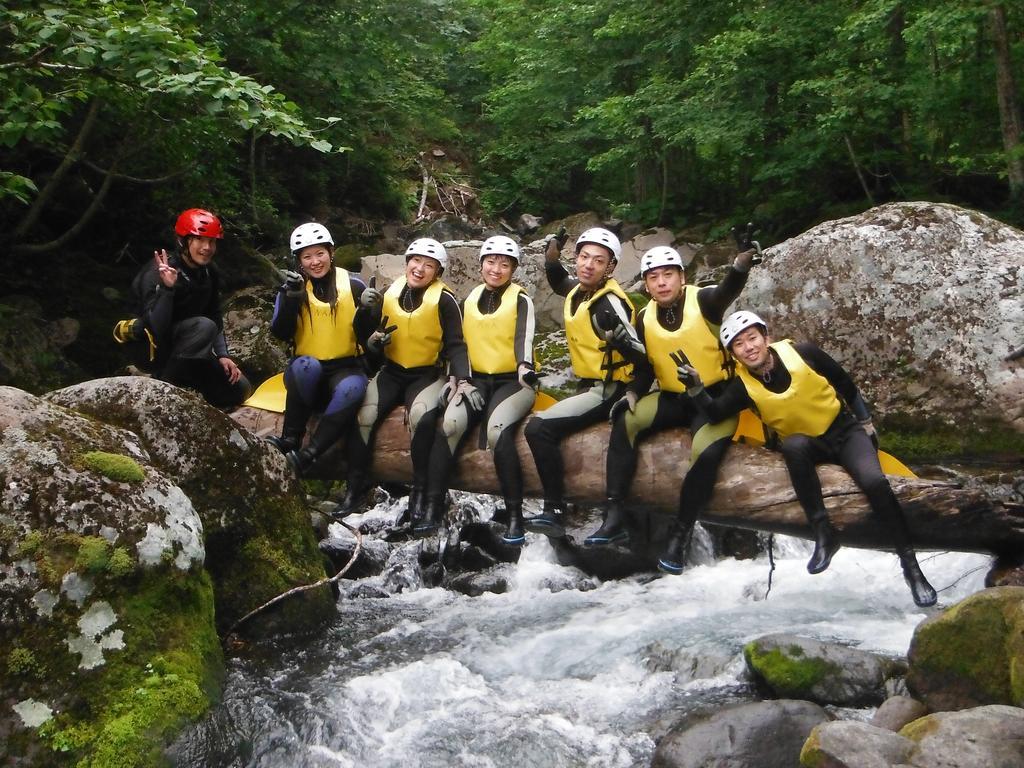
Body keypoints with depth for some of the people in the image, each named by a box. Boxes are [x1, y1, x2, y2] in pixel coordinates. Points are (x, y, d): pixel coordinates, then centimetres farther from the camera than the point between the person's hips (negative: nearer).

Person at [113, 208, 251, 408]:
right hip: (157, 349, -7)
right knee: (204, 326, -36)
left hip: (188, 351, 7)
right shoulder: (158, 274, -23)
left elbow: (216, 318, 6)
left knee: (239, 391, 6)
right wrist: (167, 288, -43)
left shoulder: (209, 274, 0)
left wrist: (222, 355, -5)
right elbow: (157, 328, -31)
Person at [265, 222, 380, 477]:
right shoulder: (291, 288, 5)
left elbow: (364, 337, 0)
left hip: (346, 367, 0)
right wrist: (291, 298, -23)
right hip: (305, 372, 1)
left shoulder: (353, 286, 3)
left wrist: (367, 311, -19)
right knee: (306, 365, -35)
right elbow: (281, 334, -9)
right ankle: (290, 441, -24)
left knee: (352, 389, -35)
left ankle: (305, 456, -34)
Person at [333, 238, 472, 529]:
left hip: (427, 374, -3)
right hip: (391, 372, 4)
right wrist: (373, 342, -9)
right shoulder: (388, 294, 4)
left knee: (422, 416, -34)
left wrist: (463, 379, -24)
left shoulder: (444, 300, -8)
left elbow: (456, 345, -9)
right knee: (364, 415, -23)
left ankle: (420, 493, -20)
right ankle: (355, 485, -6)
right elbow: (370, 336, 15)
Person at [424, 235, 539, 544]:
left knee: (497, 428, -33)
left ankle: (515, 516, -26)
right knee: (449, 423, -26)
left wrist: (524, 367, -36)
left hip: (513, 381, -3)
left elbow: (524, 338, -16)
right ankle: (433, 507, -20)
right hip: (478, 379, 4)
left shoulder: (521, 300, 0)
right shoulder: (469, 299, 13)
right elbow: (461, 343, 15)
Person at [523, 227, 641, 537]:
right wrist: (551, 258, 13)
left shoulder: (610, 304, -21)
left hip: (609, 391, -10)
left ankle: (555, 513, -18)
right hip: (588, 385, 10)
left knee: (540, 428, -21)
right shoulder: (578, 290, 4)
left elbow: (639, 356, -24)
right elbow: (560, 282, 30)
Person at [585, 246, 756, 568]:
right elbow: (644, 368, 10)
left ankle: (681, 534, -12)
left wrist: (741, 263, -55)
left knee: (707, 452, -30)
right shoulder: (645, 319, 2)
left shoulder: (704, 300, -11)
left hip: (715, 397, -4)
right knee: (624, 421, -20)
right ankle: (614, 517, -19)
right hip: (672, 399, 4)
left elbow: (729, 289, -34)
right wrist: (632, 394, -11)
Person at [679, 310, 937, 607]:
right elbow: (717, 413, -25)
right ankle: (823, 534, -30)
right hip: (807, 446, 1)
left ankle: (910, 564, -12)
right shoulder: (743, 385, -10)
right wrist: (696, 388, -41)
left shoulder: (802, 353, -13)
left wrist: (865, 422, 2)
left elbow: (846, 384, -1)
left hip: (845, 431, 0)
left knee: (874, 482, -28)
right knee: (793, 445, -37)